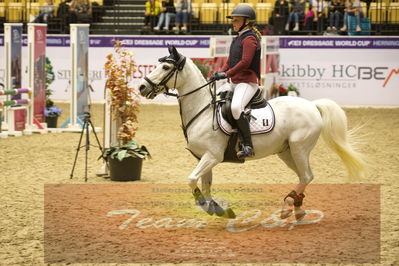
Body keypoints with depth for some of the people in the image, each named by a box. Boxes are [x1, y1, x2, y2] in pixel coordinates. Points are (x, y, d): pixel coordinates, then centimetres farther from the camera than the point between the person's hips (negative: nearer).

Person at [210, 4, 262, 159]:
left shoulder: (250, 38, -10)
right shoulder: (238, 39, 20)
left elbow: (245, 62, -20)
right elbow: (230, 61, 22)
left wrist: (227, 74, -20)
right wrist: (220, 73, 5)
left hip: (248, 82, -11)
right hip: (234, 82, 11)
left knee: (236, 108, -34)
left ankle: (248, 146, -30)